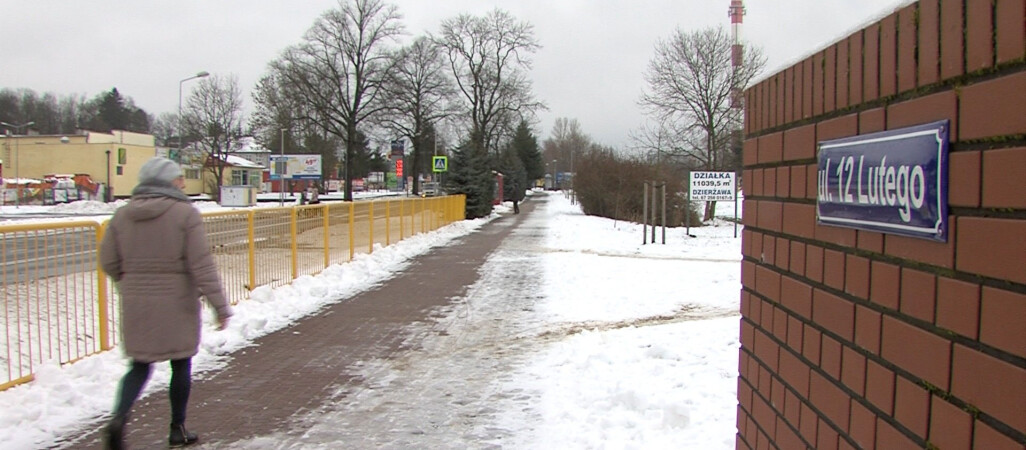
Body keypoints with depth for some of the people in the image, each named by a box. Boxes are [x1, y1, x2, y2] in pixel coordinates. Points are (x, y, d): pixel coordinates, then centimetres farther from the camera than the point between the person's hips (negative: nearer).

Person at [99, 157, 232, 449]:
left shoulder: (122, 215, 2)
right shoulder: (185, 213, -12)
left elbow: (108, 262, 6)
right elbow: (201, 265, -16)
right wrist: (219, 305, -12)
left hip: (136, 305, 4)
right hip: (176, 304, -4)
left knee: (139, 365, 15)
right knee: (181, 364, 12)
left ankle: (118, 418, -7)